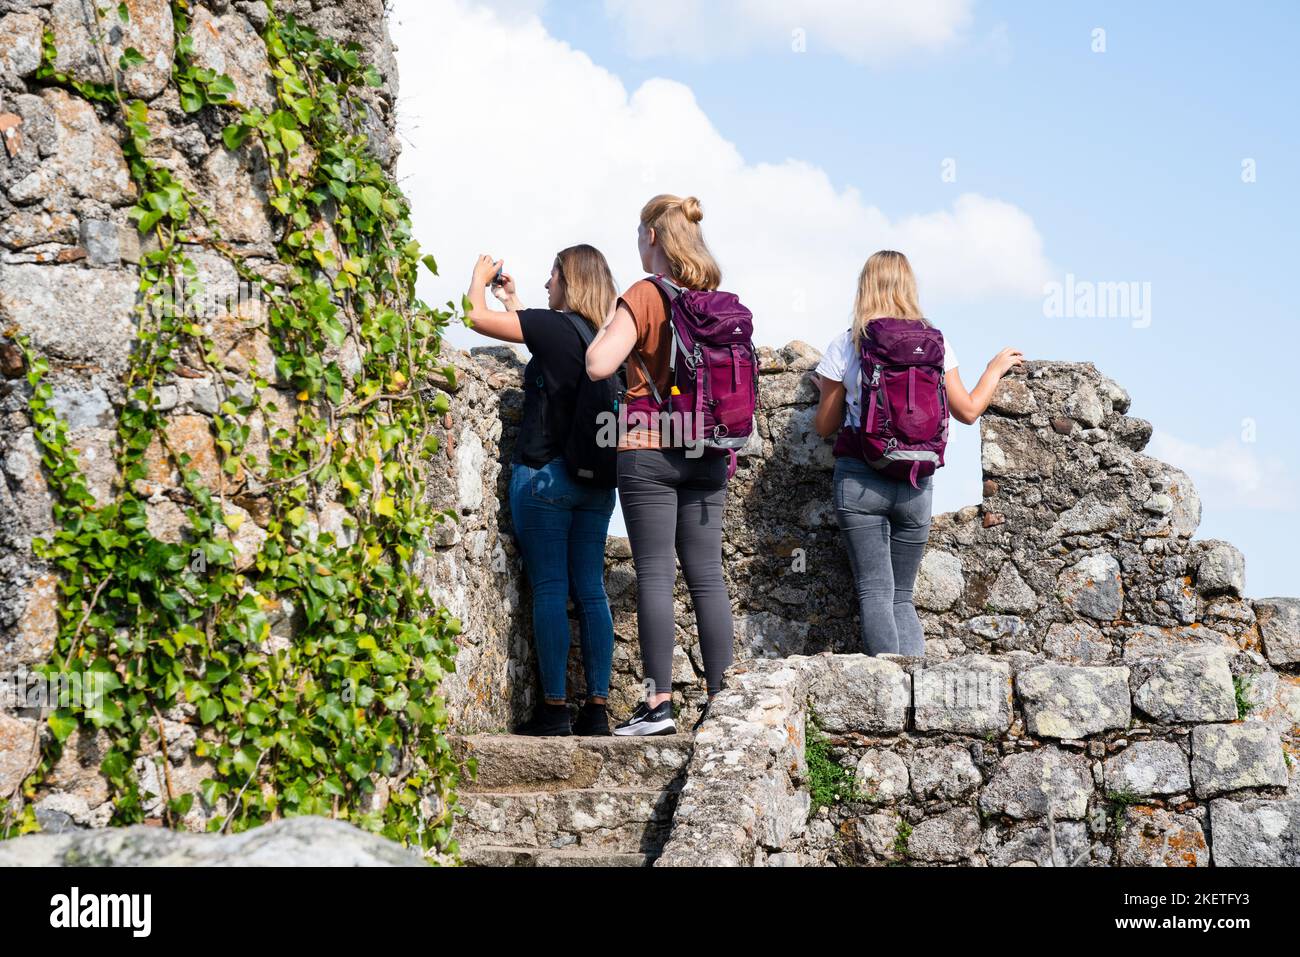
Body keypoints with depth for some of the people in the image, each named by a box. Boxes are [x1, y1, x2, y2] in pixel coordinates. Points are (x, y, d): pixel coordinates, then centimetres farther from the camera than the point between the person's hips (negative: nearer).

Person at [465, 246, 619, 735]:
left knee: (549, 590, -4)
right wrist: (512, 298, 34)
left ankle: (555, 708, -3)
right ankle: (597, 707, 7)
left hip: (545, 474, -7)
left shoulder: (553, 326, -11)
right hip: (595, 479, 7)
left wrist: (481, 277, 12)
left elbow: (477, 315, -7)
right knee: (590, 591, 6)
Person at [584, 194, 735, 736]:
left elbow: (598, 366, -17)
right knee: (707, 576, 6)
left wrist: (607, 327, 0)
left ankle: (659, 703, -6)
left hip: (649, 452, -5)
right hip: (708, 453, 5)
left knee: (655, 574, -4)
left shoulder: (643, 297, -8)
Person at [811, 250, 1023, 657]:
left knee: (874, 592, -2)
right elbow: (968, 411, 8)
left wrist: (825, 390, 25)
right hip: (916, 484, 3)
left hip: (860, 478, -2)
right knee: (902, 596, 12)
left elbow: (825, 426, 4)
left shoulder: (846, 345, -1)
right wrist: (996, 368, 23)